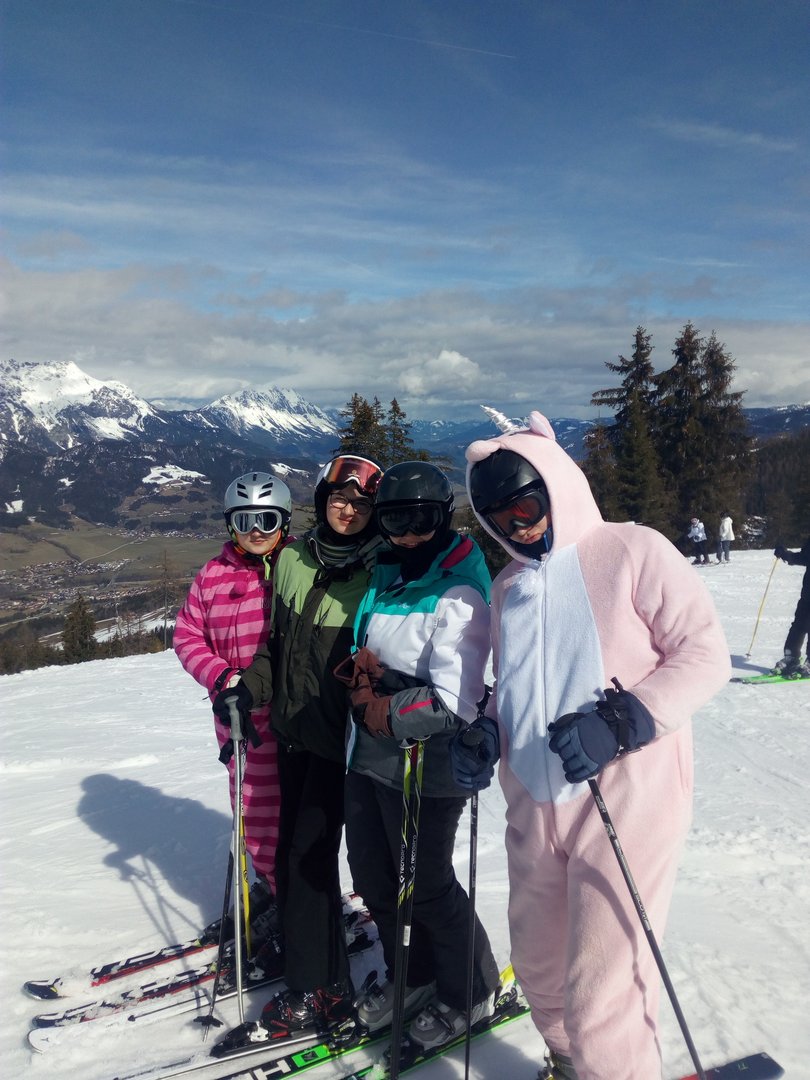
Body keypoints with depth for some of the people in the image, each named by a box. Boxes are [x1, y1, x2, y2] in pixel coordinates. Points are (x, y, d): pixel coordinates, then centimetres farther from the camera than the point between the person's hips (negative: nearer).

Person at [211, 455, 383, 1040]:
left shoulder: (382, 570, -10)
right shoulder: (293, 560, 5)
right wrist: (250, 689, 5)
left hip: (341, 734, -6)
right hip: (294, 725, 6)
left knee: (307, 851, -3)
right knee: (295, 844, 14)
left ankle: (316, 989, 13)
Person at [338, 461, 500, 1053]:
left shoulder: (459, 596, -18)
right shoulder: (386, 578, 7)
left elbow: (453, 702, -25)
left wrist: (385, 711, -25)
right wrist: (363, 673, 1)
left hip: (423, 763, -8)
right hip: (371, 754, 8)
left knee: (427, 884, 8)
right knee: (372, 875, 19)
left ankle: (471, 991, 33)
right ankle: (411, 975, 42)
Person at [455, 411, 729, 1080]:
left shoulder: (633, 551, -7)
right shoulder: (508, 587, 13)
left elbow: (707, 654, -10)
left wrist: (621, 721, -22)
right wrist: (487, 732, 2)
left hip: (624, 802, -6)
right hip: (535, 805, 6)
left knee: (601, 990, -6)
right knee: (539, 966, 18)